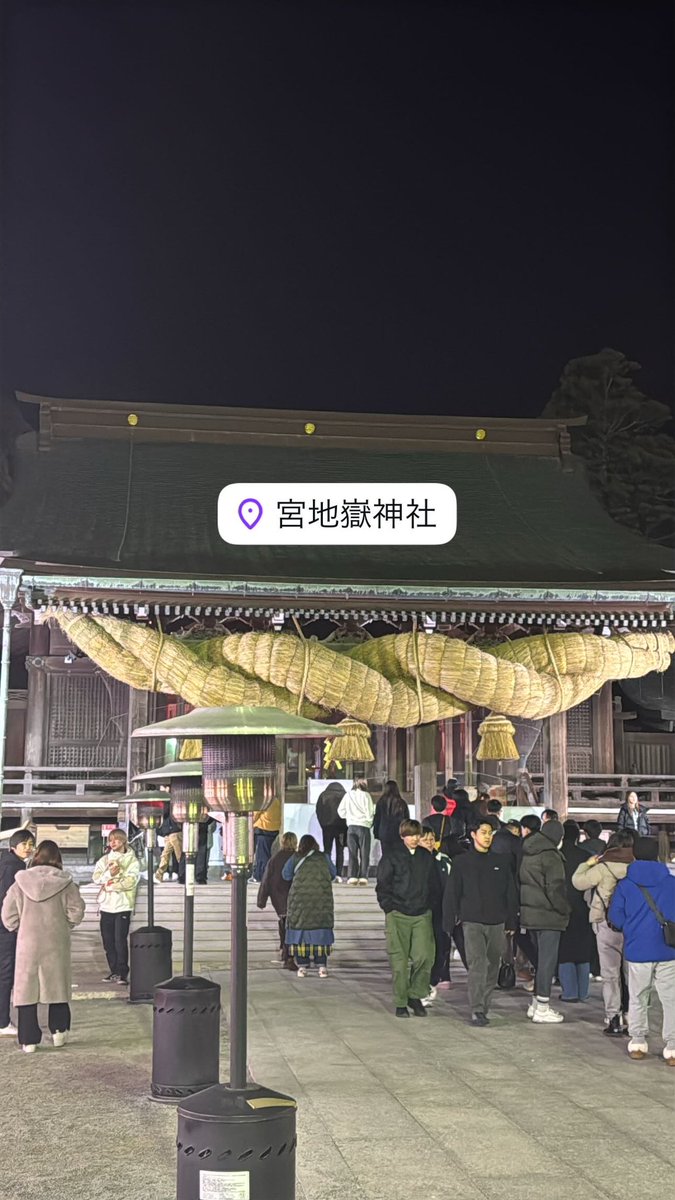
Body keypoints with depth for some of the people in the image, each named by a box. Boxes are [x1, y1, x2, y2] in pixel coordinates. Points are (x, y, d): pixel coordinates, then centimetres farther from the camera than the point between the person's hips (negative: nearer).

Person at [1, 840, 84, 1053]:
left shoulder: (21, 882, -4)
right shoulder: (64, 883, -6)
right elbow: (76, 910, -7)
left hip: (28, 942, 0)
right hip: (56, 943, 0)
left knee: (27, 989, 6)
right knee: (57, 986, 16)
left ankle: (28, 1039, 7)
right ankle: (59, 1031, 20)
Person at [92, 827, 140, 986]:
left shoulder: (132, 860, 1)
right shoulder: (105, 859, 14)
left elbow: (131, 882, -11)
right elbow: (96, 876, 2)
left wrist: (110, 886, -11)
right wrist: (109, 874, -15)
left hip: (123, 905, -5)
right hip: (106, 905, 5)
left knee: (121, 940, -9)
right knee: (108, 941, 7)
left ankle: (123, 973, -3)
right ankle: (114, 971, 17)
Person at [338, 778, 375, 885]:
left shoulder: (348, 795, 5)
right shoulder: (366, 795, -5)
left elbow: (341, 811, 7)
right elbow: (370, 813, -7)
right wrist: (370, 822, 12)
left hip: (351, 826, 3)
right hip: (363, 826, -3)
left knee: (352, 853, 8)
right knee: (364, 853, 4)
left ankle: (353, 876, 1)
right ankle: (363, 877, -2)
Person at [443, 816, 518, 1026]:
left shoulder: (501, 862, 8)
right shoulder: (462, 863, 2)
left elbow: (511, 894, 11)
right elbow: (451, 894, 2)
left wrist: (511, 922, 7)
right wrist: (449, 922, -3)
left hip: (497, 922, 3)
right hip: (472, 922, -3)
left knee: (493, 965, 8)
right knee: (477, 964, -14)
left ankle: (484, 1007, 20)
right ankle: (477, 1010, -15)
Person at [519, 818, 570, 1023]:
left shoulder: (527, 854, 12)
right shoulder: (550, 856, -16)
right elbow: (555, 889, -19)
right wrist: (565, 910, -6)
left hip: (530, 913, 9)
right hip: (548, 915, -9)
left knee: (541, 958, 18)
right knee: (547, 960, -2)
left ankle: (536, 1003, 24)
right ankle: (542, 1009, 1)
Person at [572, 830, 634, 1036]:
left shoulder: (602, 867, -9)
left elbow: (578, 882, -3)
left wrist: (586, 864, 10)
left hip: (608, 924, -3)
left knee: (611, 974, 5)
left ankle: (613, 1019, 3)